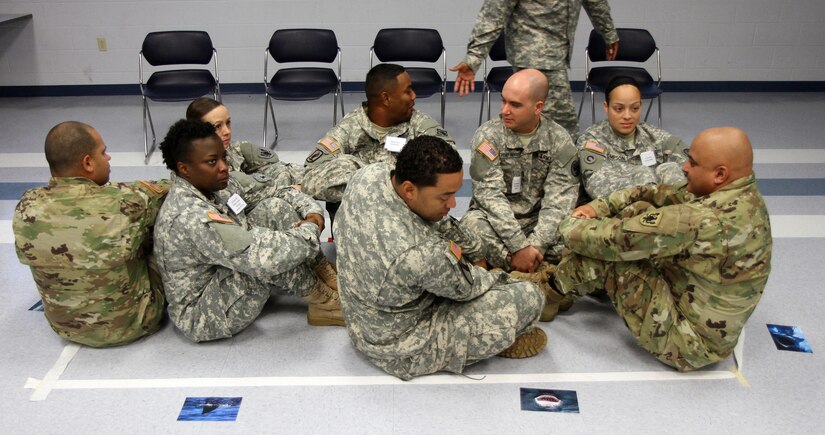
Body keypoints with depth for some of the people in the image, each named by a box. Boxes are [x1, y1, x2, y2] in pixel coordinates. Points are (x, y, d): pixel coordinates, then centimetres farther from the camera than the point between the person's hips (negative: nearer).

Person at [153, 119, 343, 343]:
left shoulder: (208, 190, -2)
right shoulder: (191, 218, -32)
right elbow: (263, 258, -39)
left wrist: (312, 211, -10)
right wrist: (311, 231, -23)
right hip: (202, 316, -9)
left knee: (275, 209, -4)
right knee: (268, 255, -32)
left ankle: (330, 280, -4)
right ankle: (326, 303, -8)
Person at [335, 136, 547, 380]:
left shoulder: (370, 174, -18)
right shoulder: (421, 255, -40)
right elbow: (466, 287, -17)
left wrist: (474, 251, 10)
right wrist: (501, 279, 4)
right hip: (405, 352, -8)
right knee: (530, 297, -7)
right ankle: (502, 339, 23)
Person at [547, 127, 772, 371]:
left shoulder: (708, 220, -34)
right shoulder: (744, 196, -4)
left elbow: (620, 239, -28)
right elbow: (659, 194, 4)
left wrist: (572, 228, -9)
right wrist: (598, 207, -4)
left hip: (692, 343, -9)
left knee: (608, 252, -15)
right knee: (639, 211, 2)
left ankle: (556, 289, 13)